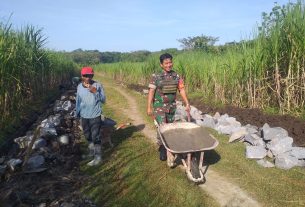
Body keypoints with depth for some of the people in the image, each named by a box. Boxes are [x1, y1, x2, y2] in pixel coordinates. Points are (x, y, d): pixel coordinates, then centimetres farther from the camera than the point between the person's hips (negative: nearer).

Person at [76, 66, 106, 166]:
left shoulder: (98, 85, -12)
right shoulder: (79, 86, 1)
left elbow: (103, 100, -10)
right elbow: (78, 101, 11)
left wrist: (96, 92, -27)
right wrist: (77, 114, 17)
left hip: (95, 116, -5)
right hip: (84, 116, 5)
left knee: (96, 137, -2)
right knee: (88, 136, 20)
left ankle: (98, 157, 11)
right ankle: (91, 153, 42)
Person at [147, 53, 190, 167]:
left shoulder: (176, 76, 3)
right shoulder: (156, 76, -8)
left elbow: (181, 90, 2)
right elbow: (151, 92, -9)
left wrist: (187, 104, -6)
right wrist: (149, 107, -13)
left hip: (171, 107, 4)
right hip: (159, 107, -4)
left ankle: (162, 146, 33)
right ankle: (166, 152, 2)